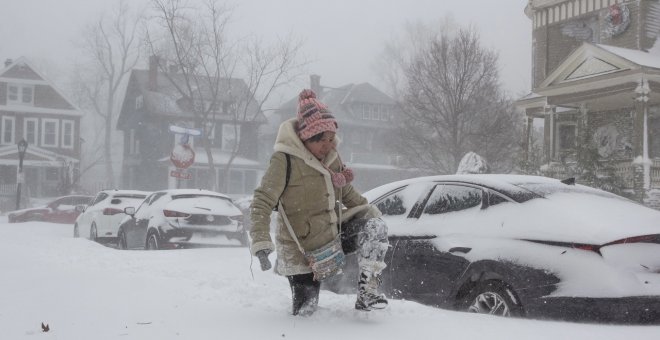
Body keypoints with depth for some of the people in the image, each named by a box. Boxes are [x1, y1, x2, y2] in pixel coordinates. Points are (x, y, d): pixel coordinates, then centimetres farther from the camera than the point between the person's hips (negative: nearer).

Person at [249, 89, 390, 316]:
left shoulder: (331, 155, 2)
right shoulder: (285, 160, -19)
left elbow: (346, 191, 18)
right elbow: (261, 203, -20)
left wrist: (369, 210, 5)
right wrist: (261, 243, -31)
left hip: (334, 233, 6)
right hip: (302, 250, -5)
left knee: (375, 227, -17)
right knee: (305, 311, -2)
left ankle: (367, 291, -14)